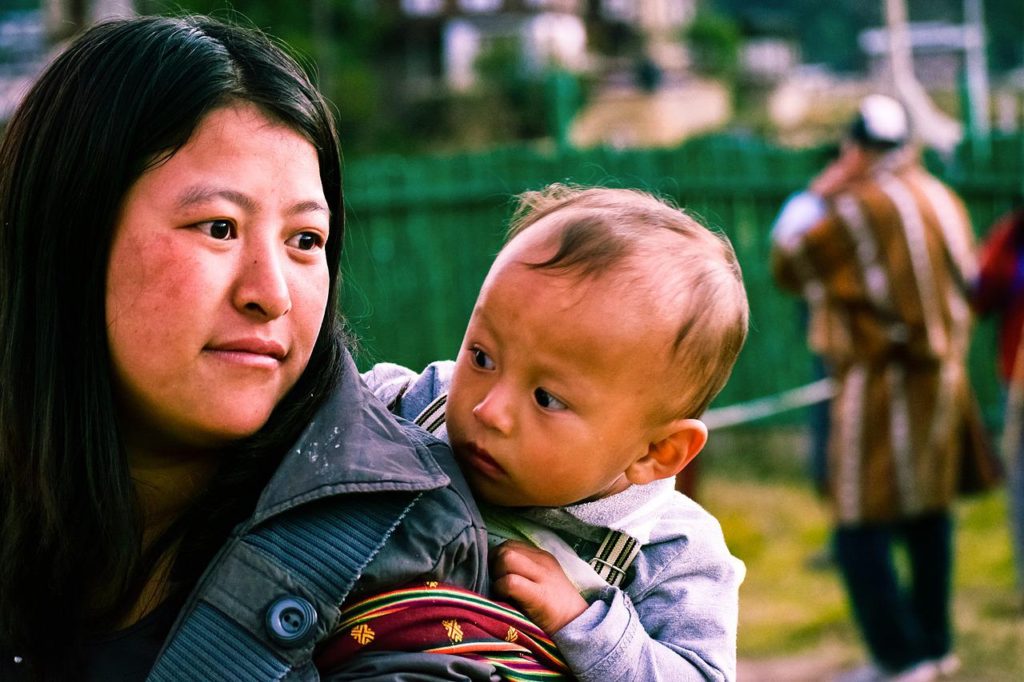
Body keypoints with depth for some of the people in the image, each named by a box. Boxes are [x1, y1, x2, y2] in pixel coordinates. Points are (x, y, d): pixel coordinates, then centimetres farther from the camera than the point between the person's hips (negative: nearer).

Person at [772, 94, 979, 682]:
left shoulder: (860, 209, -15)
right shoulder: (943, 199, 7)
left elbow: (788, 265, -5)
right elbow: (971, 277, 16)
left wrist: (819, 196, 2)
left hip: (882, 382, -8)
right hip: (944, 374, 8)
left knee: (863, 528, -4)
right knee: (929, 512, 16)